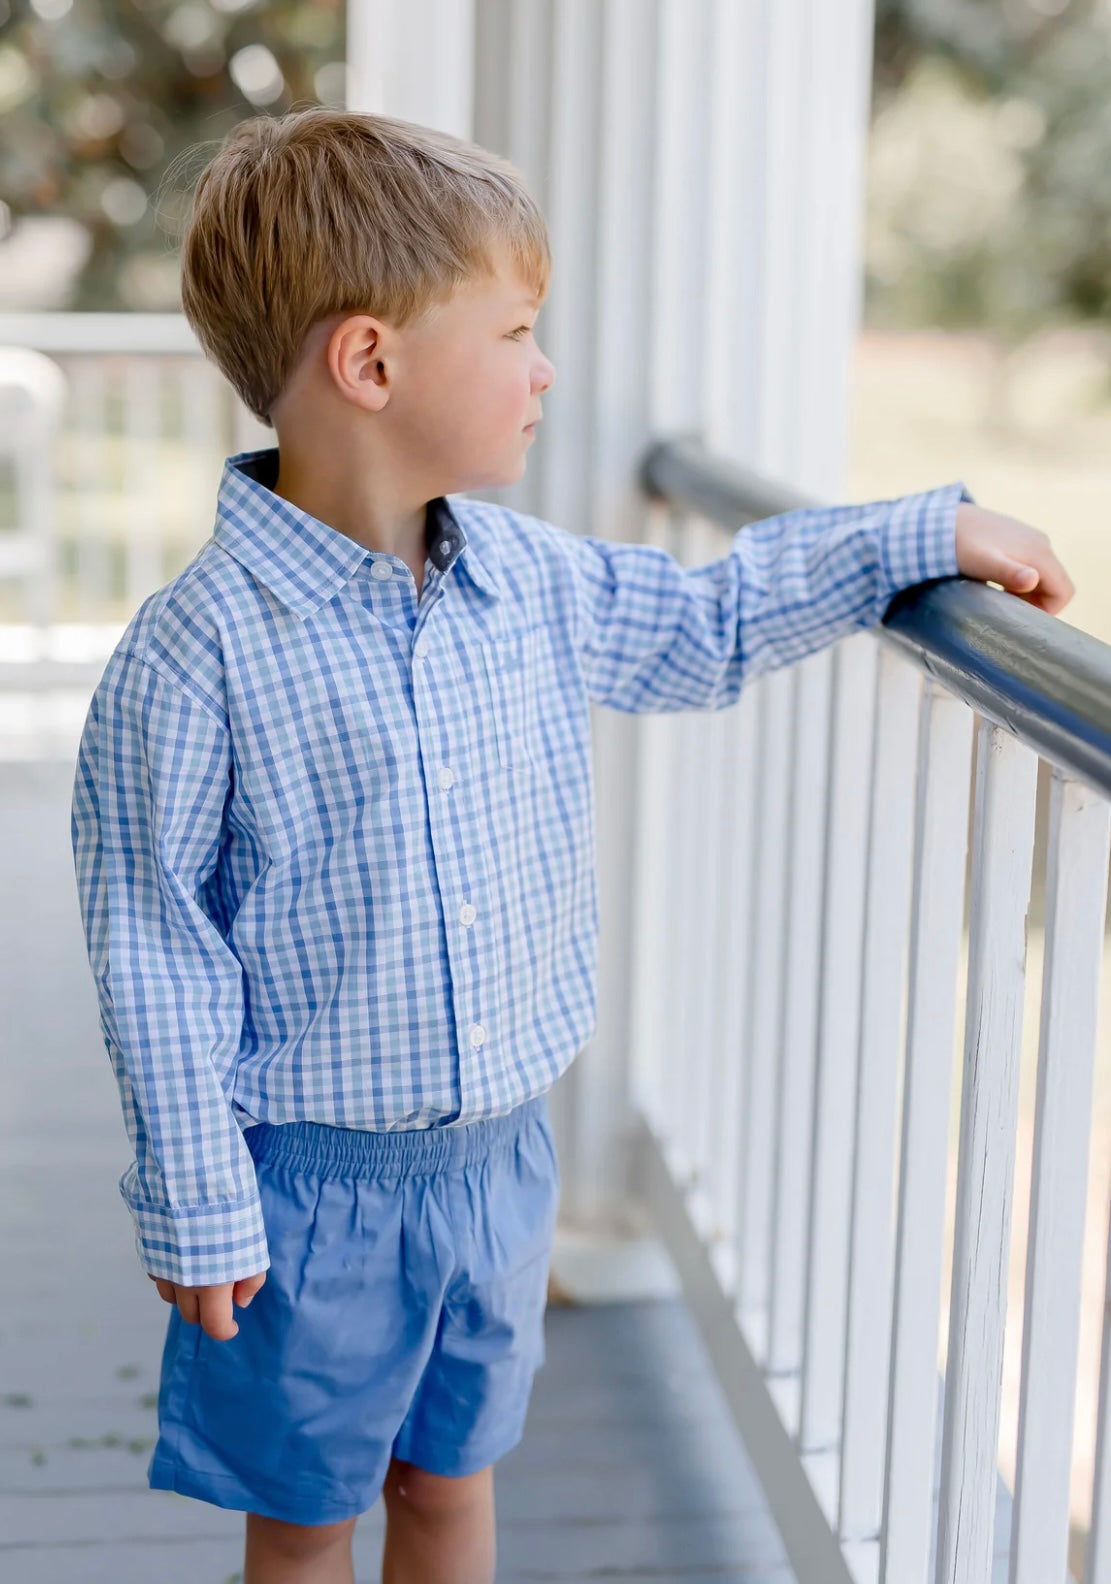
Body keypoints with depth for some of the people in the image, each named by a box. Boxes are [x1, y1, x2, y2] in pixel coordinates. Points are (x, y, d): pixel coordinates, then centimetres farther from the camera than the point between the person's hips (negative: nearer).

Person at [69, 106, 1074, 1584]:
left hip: (501, 1154, 5)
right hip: (313, 1181, -5)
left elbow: (712, 621, 17)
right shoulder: (199, 651, -21)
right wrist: (195, 1212, -12)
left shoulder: (535, 582, -2)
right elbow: (156, 952, -16)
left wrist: (927, 532, 16)